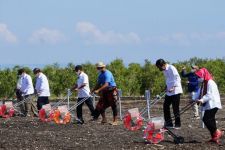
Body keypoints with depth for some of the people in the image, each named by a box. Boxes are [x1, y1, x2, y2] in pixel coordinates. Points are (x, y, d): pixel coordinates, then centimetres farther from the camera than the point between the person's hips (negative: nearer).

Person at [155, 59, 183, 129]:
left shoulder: (171, 68, -15)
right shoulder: (165, 70, 12)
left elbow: (177, 78, -19)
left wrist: (173, 87, -27)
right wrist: (167, 87, 11)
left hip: (175, 91, -9)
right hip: (169, 92, 9)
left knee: (175, 108, -4)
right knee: (165, 106, 8)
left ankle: (177, 125, 4)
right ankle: (168, 123, 15)